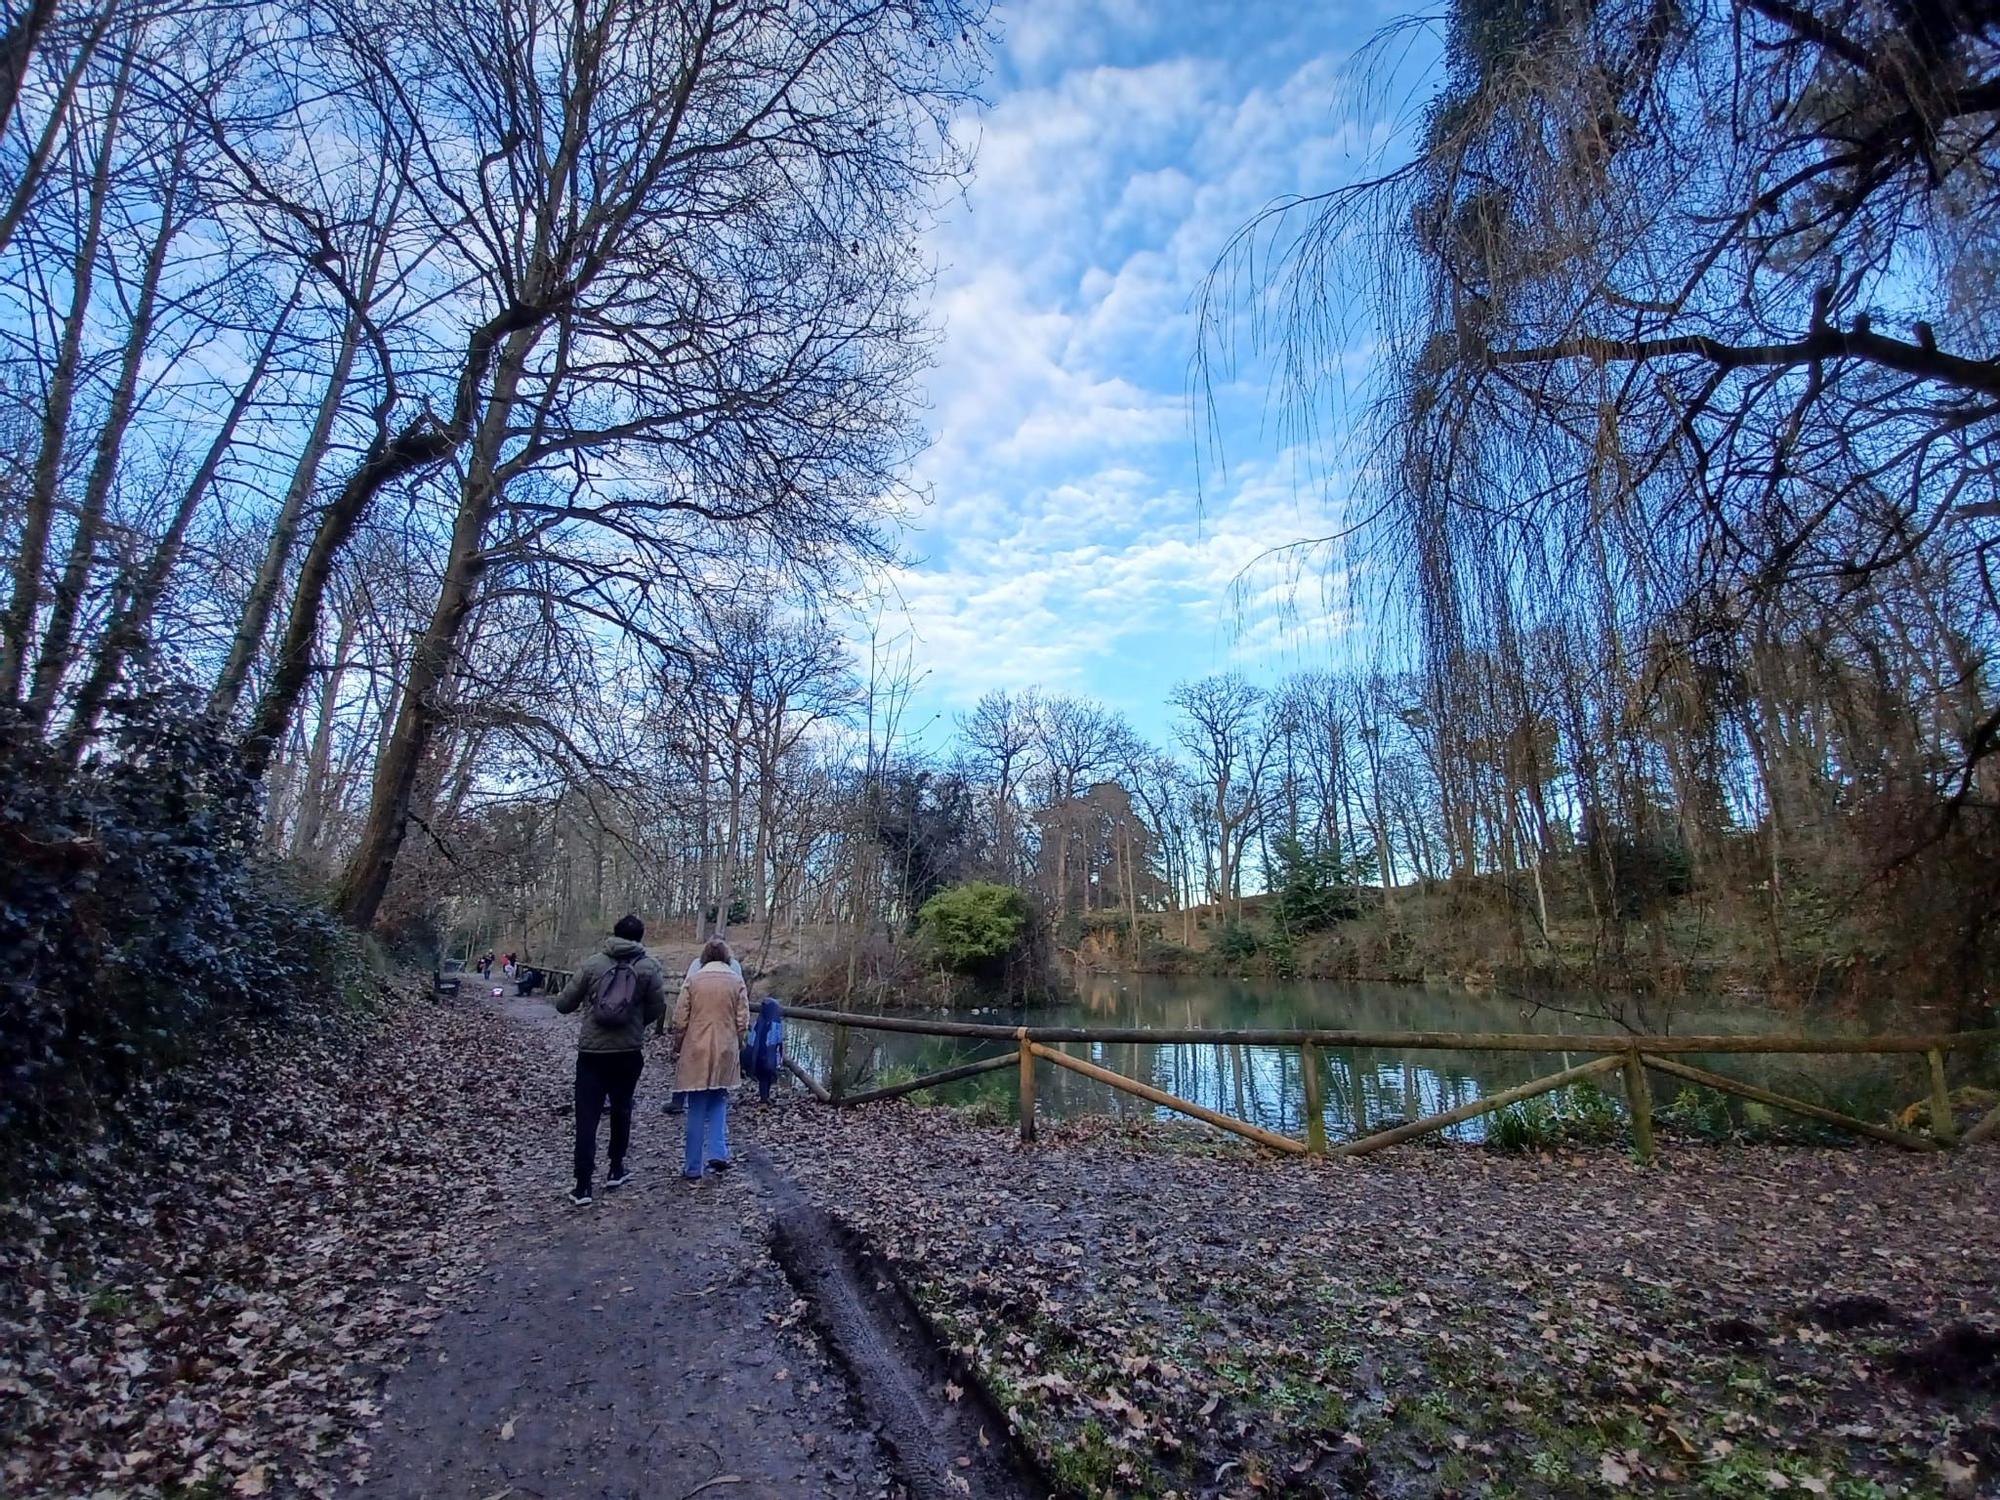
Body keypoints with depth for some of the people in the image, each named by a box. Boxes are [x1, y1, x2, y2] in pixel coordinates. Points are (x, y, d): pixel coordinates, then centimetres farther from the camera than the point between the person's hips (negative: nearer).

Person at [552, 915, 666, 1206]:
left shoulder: (593, 963, -2)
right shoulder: (649, 967, -4)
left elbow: (563, 1004, 1)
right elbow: (657, 1010, -3)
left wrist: (585, 998, 23)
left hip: (592, 1051, 0)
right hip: (628, 1052, 0)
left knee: (587, 1117, 4)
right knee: (621, 1110, 19)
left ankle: (583, 1186, 2)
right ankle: (616, 1170, 28)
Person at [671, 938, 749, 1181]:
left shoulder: (693, 980, -3)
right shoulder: (736, 981, -1)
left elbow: (680, 1020, -2)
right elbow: (743, 1021, 0)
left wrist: (677, 1047, 12)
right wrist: (737, 1046, 14)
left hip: (696, 1051, 0)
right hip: (725, 1052, 1)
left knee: (697, 1109, 7)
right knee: (718, 1102, 18)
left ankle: (693, 1167, 13)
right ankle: (717, 1152, 3)